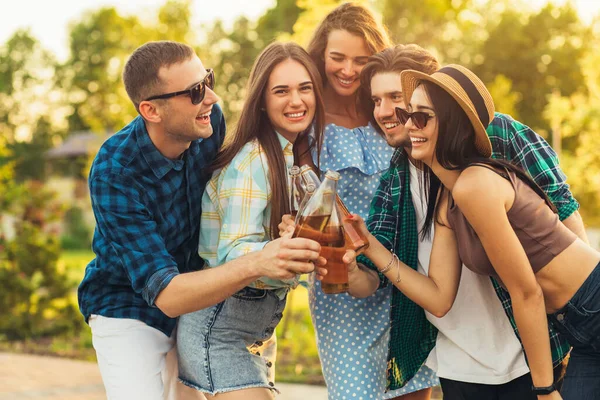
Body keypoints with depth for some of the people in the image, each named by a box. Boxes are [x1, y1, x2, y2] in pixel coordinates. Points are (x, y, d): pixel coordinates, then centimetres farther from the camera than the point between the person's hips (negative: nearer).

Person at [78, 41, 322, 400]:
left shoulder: (210, 119, -15)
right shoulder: (114, 175, -30)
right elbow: (165, 294, -34)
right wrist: (256, 265, -48)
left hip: (200, 300, 5)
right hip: (132, 312, -5)